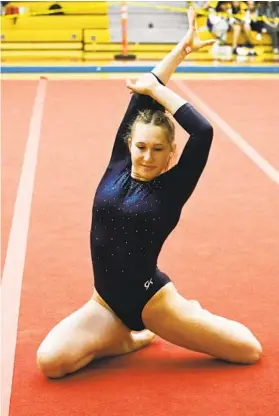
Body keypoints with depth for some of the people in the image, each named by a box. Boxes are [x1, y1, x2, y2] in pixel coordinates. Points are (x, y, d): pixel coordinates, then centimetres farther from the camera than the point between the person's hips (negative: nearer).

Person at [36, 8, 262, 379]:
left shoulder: (171, 188, -7)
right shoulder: (117, 167, 2)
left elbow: (204, 133, -21)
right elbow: (140, 97, -1)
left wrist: (157, 89, -11)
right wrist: (181, 47, -2)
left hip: (150, 298, -3)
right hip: (107, 302, 3)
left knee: (250, 351, -4)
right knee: (50, 361, -20)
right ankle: (129, 337, 7)